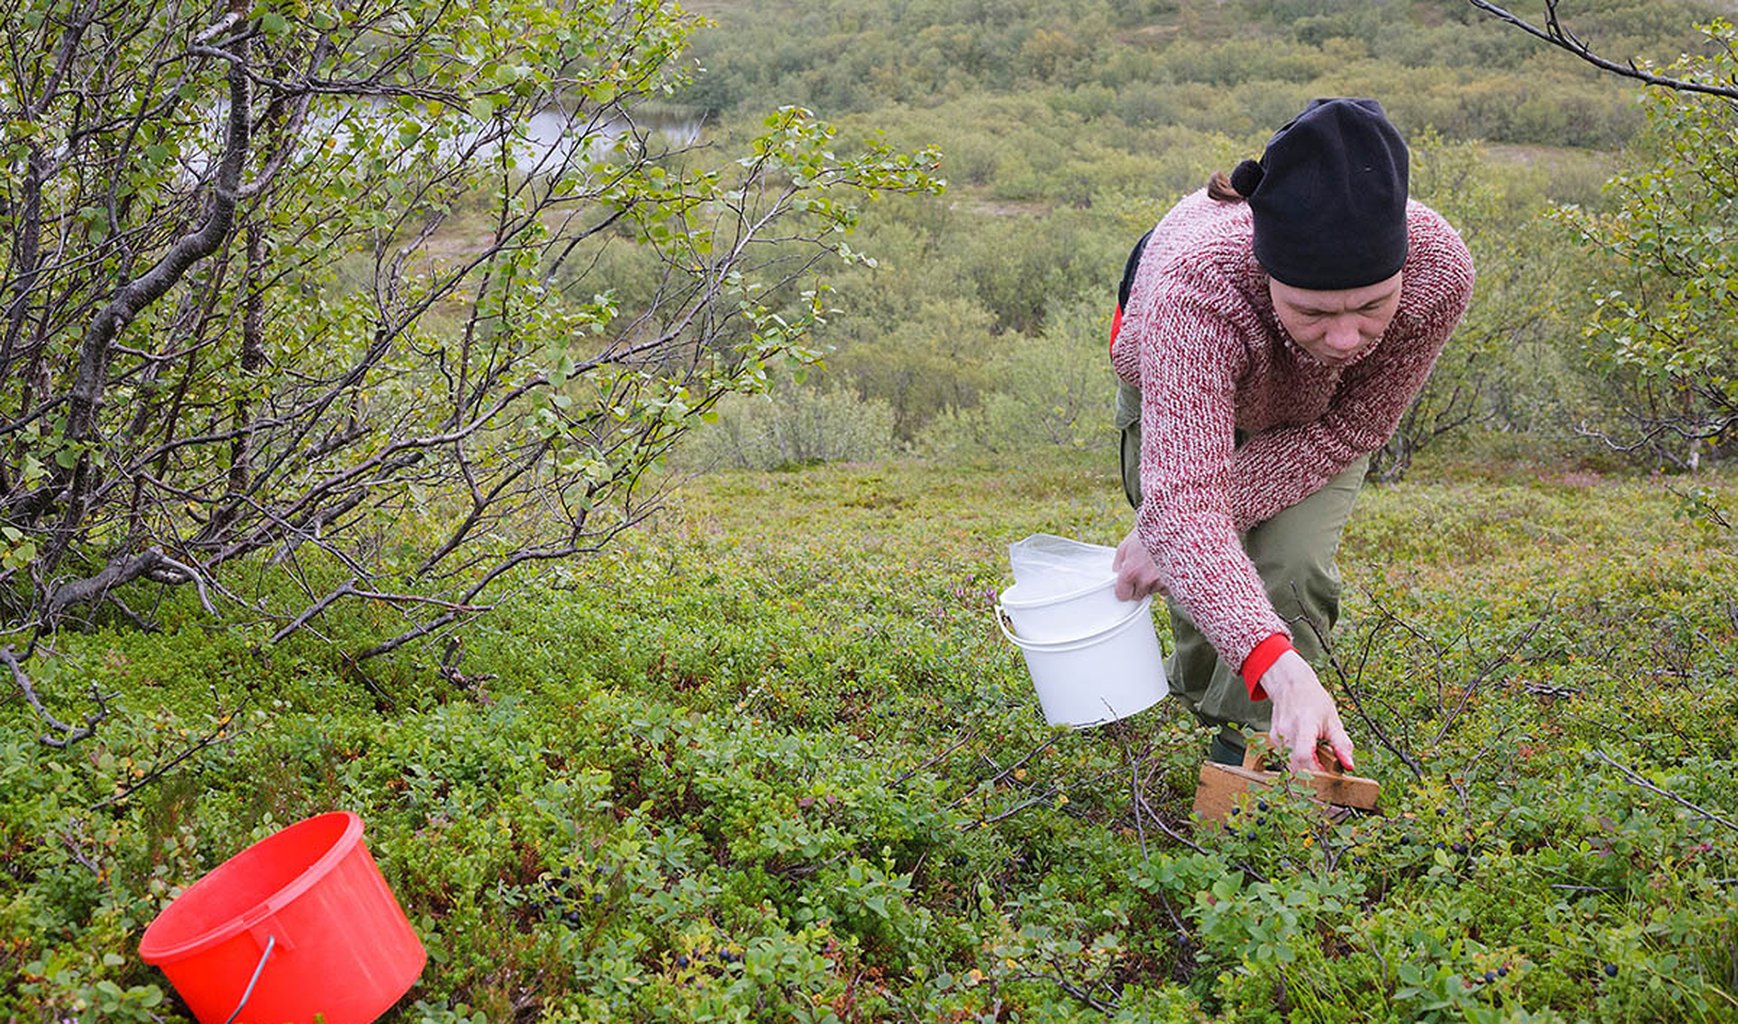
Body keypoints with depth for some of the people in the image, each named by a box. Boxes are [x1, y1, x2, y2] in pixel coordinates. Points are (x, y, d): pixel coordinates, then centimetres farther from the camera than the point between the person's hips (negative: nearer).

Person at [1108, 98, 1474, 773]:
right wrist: (1283, 673, -68)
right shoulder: (1195, 282, -49)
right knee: (1203, 567, 3)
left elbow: (1352, 427, -24)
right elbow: (1183, 496, -56)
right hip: (1183, 384, -1)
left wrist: (1200, 517, -32)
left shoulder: (1439, 271, -40)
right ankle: (1197, 693, 36)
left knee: (1291, 566, -17)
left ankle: (1249, 742, 6)